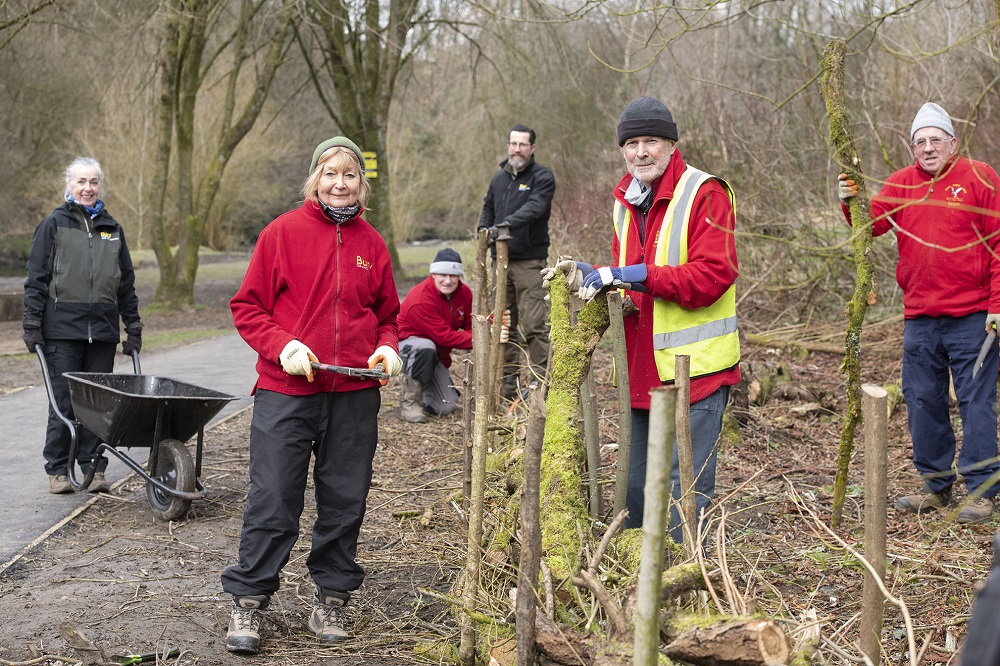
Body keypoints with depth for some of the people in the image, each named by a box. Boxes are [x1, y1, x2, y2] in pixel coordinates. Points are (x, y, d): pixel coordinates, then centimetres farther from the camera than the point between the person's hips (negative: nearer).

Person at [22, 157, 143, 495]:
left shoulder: (112, 228, 14)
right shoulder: (53, 225, 4)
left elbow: (126, 282, 18)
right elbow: (36, 278, 2)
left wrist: (133, 327, 15)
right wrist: (32, 324, -5)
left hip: (103, 328, 3)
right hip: (62, 328, -3)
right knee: (63, 401, -1)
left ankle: (94, 468, 11)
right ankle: (58, 470, 8)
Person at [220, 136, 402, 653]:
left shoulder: (371, 243, 10)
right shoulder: (283, 232, -1)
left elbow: (387, 314, 20)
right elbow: (247, 307, 1)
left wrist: (387, 348, 0)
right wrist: (282, 345, -14)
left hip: (354, 394, 3)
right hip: (285, 392, -3)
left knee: (344, 502, 9)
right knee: (272, 500, -2)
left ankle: (331, 599, 23)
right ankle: (249, 601, 11)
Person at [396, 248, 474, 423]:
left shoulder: (464, 292, -8)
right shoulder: (421, 300, -31)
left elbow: (472, 325, -5)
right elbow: (445, 336, -33)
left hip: (436, 355, 6)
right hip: (405, 346, -6)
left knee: (447, 407, -6)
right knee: (425, 347, -42)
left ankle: (422, 391, 28)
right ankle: (409, 403, -23)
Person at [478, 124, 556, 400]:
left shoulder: (542, 177, -4)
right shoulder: (500, 177, 16)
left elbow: (534, 207, -21)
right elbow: (488, 208, 25)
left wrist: (507, 223, -35)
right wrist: (484, 230, 3)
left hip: (530, 262, -6)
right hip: (501, 260, 6)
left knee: (534, 324, -9)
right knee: (505, 322, 10)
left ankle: (539, 380, -4)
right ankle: (509, 379, 18)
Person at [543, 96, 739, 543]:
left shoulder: (704, 194, -11)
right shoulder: (626, 202, 15)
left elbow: (712, 275, -20)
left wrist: (639, 276, -23)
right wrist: (590, 277, 1)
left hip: (695, 367, -8)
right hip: (644, 370, 8)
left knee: (684, 488, -6)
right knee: (637, 486, 17)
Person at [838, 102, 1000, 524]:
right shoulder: (901, 184, 10)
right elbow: (874, 222, -3)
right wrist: (852, 204, -25)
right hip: (920, 318, 5)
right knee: (922, 402, 10)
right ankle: (936, 485, 24)